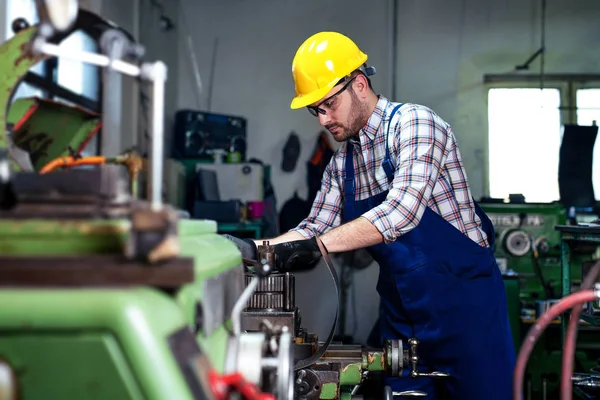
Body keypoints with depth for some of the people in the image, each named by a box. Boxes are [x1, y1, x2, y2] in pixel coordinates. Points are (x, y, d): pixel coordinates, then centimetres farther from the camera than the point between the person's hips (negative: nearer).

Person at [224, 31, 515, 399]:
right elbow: (315, 228, 12)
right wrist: (255, 248, -4)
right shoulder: (341, 162, 9)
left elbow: (401, 211, -28)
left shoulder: (413, 123, -14)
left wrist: (319, 246, -31)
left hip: (463, 299, -6)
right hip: (403, 310, 7)